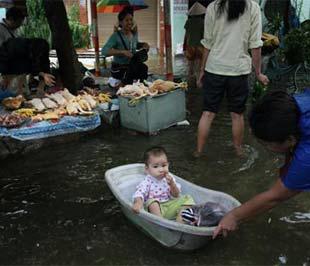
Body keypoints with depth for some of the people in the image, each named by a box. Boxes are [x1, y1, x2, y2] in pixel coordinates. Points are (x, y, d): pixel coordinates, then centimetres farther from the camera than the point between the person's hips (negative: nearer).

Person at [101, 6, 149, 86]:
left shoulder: (134, 34, 4)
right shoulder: (116, 36, -14)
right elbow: (104, 51, -26)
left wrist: (143, 45, 5)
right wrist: (122, 52, -34)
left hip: (132, 65, 5)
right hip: (118, 69, -5)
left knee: (143, 68, -25)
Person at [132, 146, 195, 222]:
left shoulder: (169, 178, 2)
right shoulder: (147, 182, -10)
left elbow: (176, 196, 0)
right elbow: (139, 193, -25)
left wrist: (172, 184, -19)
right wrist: (138, 203, -48)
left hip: (171, 206, 4)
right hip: (156, 208, -4)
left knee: (187, 199, -8)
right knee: (152, 202, -33)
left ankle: (180, 219, -24)